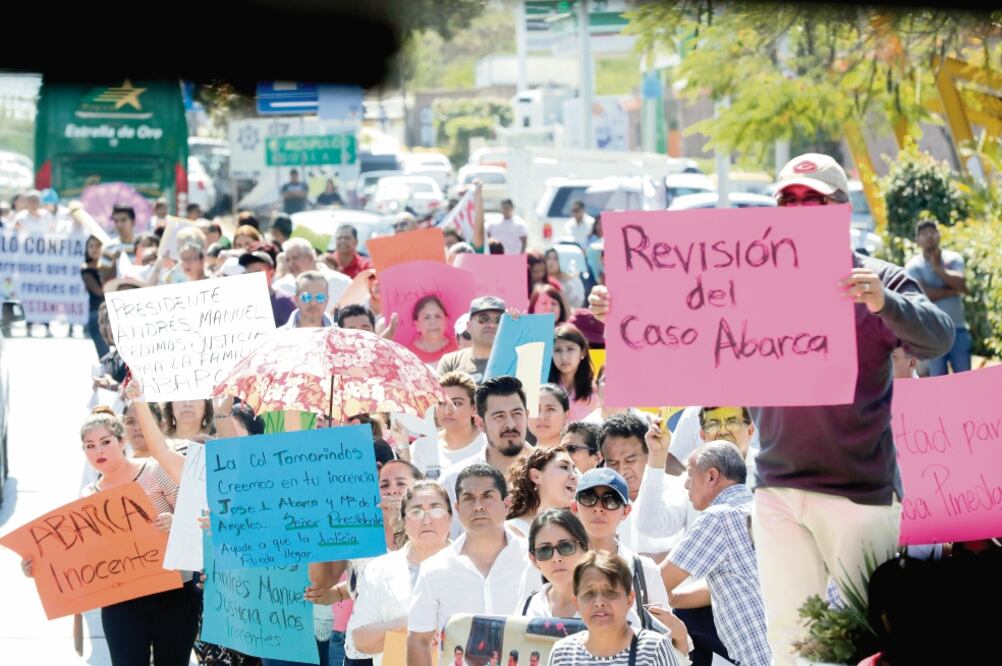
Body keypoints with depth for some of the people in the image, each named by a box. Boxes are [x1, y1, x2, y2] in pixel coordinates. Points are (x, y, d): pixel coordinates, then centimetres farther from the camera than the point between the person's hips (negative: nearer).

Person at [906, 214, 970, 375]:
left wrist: (938, 268, -9)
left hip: (958, 328, 2)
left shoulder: (953, 259, 6)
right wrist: (951, 291, -9)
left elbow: (961, 285, -10)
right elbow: (922, 294, -15)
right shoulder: (913, 266, 0)